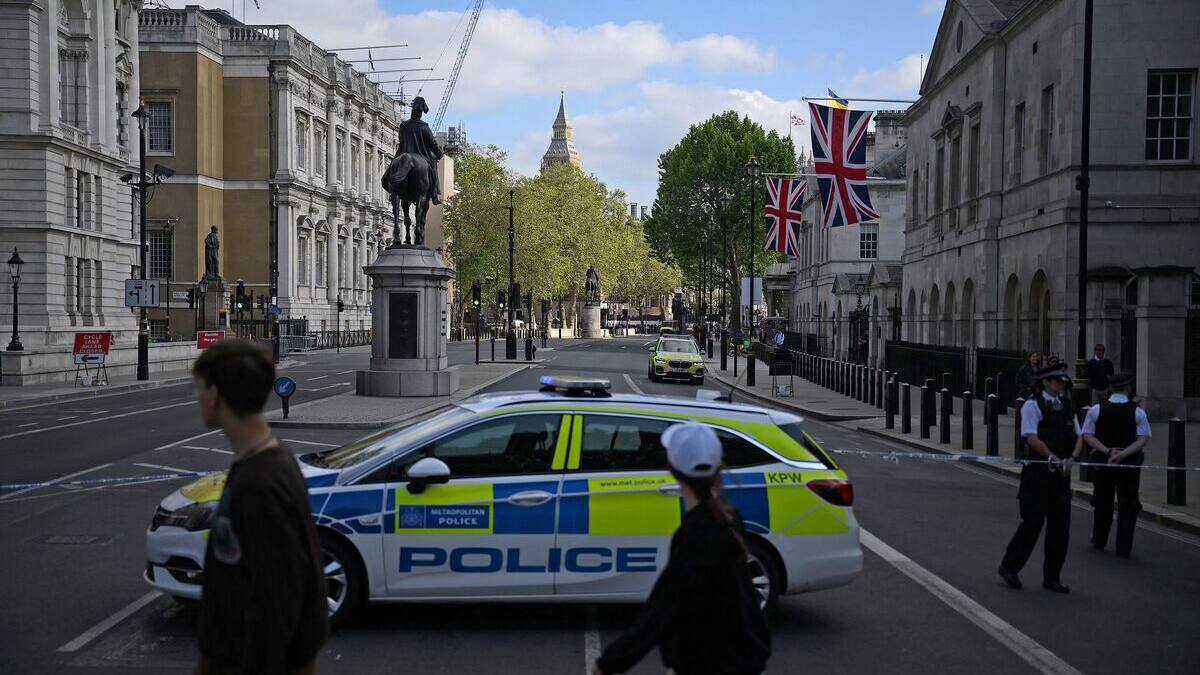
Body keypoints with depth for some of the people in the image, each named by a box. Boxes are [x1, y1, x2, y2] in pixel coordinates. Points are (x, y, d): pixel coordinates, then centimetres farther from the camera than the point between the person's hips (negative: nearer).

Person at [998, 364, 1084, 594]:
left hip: (1061, 473, 6)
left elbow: (1079, 437, 10)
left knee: (1060, 526, 7)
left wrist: (1071, 459, -9)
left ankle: (1052, 578, 18)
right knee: (1032, 523, -6)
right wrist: (1055, 459, -22)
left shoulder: (1067, 406, 12)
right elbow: (1032, 438, -16)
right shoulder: (1032, 405, -8)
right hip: (1037, 472, -6)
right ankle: (1009, 567, 13)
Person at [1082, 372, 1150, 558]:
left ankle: (1099, 541, 32)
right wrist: (1122, 454, -16)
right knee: (1127, 504, 7)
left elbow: (1087, 436, -9)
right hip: (1130, 463, -2)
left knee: (1103, 502, 18)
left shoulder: (1096, 410, -5)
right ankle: (1123, 548, 7)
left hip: (1102, 461, 2)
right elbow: (1143, 439, -12)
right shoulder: (1137, 412, -7)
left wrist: (1108, 452, -13)